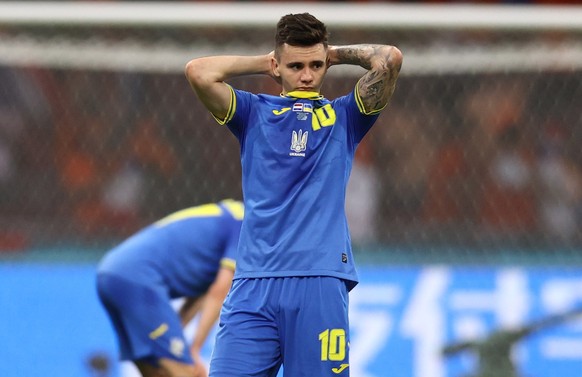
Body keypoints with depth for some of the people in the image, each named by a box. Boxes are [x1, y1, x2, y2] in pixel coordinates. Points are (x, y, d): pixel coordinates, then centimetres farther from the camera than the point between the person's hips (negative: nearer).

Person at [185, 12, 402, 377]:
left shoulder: (344, 117, 15)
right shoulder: (254, 113, 15)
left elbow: (390, 59, 0)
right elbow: (199, 72, -1)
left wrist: (338, 54, 16)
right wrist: (263, 61, 12)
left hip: (321, 284, 0)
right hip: (254, 282, 0)